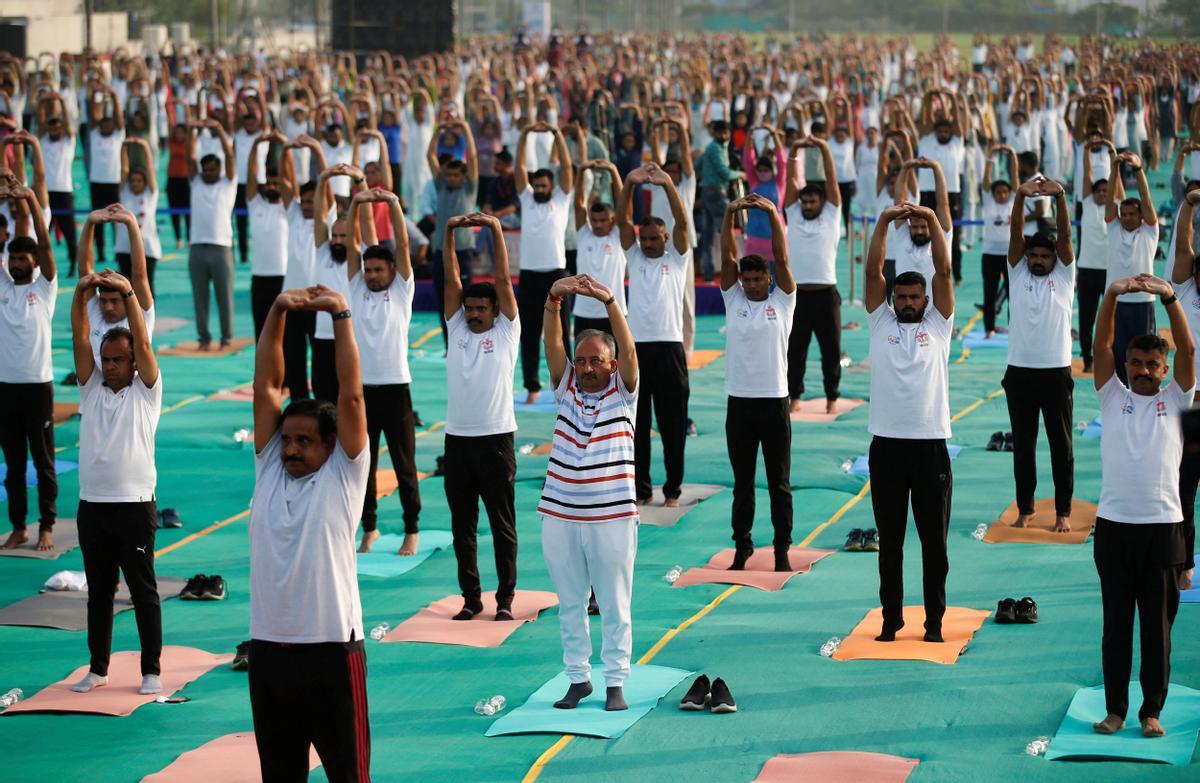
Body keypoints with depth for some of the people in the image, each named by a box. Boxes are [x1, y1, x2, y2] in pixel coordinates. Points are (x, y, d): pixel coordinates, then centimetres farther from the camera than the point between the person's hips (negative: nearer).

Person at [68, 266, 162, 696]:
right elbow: (80, 339, -2)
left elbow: (143, 342, -13)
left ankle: (152, 670, 8)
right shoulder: (90, 387, 10)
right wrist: (80, 294, -16)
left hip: (134, 506, -4)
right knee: (98, 592, 11)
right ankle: (98, 668, 20)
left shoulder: (146, 390, 0)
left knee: (144, 592, 2)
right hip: (92, 505, 4)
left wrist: (128, 292, -23)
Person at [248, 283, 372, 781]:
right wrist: (277, 314, -5)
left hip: (331, 649, -4)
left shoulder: (344, 474, -1)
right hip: (268, 647, 4)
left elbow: (351, 394, -10)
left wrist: (340, 315, -13)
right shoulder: (269, 469, 9)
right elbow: (265, 385, 4)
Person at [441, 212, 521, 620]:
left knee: (502, 525, 2)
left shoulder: (507, 330, 2)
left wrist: (496, 230, -11)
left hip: (495, 438, -4)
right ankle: (470, 597, 16)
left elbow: (503, 279, -6)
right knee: (462, 525, 8)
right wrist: (449, 233, -7)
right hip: (456, 438, 4)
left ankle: (505, 598, 8)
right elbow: (451, 277, 3)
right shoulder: (456, 327, 10)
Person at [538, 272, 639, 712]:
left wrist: (609, 301, -28)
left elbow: (628, 349, -15)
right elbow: (552, 344, -6)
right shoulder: (566, 388, 7)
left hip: (612, 516, -3)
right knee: (570, 603, 10)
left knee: (615, 605, 3)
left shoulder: (622, 391, 1)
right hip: (559, 514, 3)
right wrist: (554, 300, -23)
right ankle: (578, 677, 18)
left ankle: (615, 682, 10)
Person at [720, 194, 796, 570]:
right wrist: (730, 214, -14)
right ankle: (741, 545, 17)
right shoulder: (733, 299, 6)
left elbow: (782, 259, -10)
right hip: (738, 402, 2)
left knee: (779, 482, 4)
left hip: (774, 401, -2)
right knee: (742, 482, 9)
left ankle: (782, 548, 11)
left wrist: (773, 213, -17)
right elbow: (727, 257, -3)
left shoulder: (783, 301, 1)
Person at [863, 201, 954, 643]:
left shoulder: (938, 324, 7)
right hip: (887, 445, 1)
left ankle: (935, 620, 13)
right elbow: (873, 270, -1)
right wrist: (884, 222, -11)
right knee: (889, 541, 7)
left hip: (930, 445, -1)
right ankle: (891, 619, 15)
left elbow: (944, 272, -4)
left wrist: (932, 222, -12)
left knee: (934, 540, 4)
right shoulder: (880, 322, 9)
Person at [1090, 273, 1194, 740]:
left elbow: (1187, 350, -5)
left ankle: (1152, 710, 12)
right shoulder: (1113, 397, 10)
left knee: (1158, 625, 4)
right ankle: (1115, 708, 13)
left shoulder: (1174, 400, 7)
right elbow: (1102, 347, -2)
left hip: (1162, 526, -1)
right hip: (1114, 524, 1)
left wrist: (1169, 298, -18)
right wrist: (1112, 297, -16)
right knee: (1116, 623, 7)